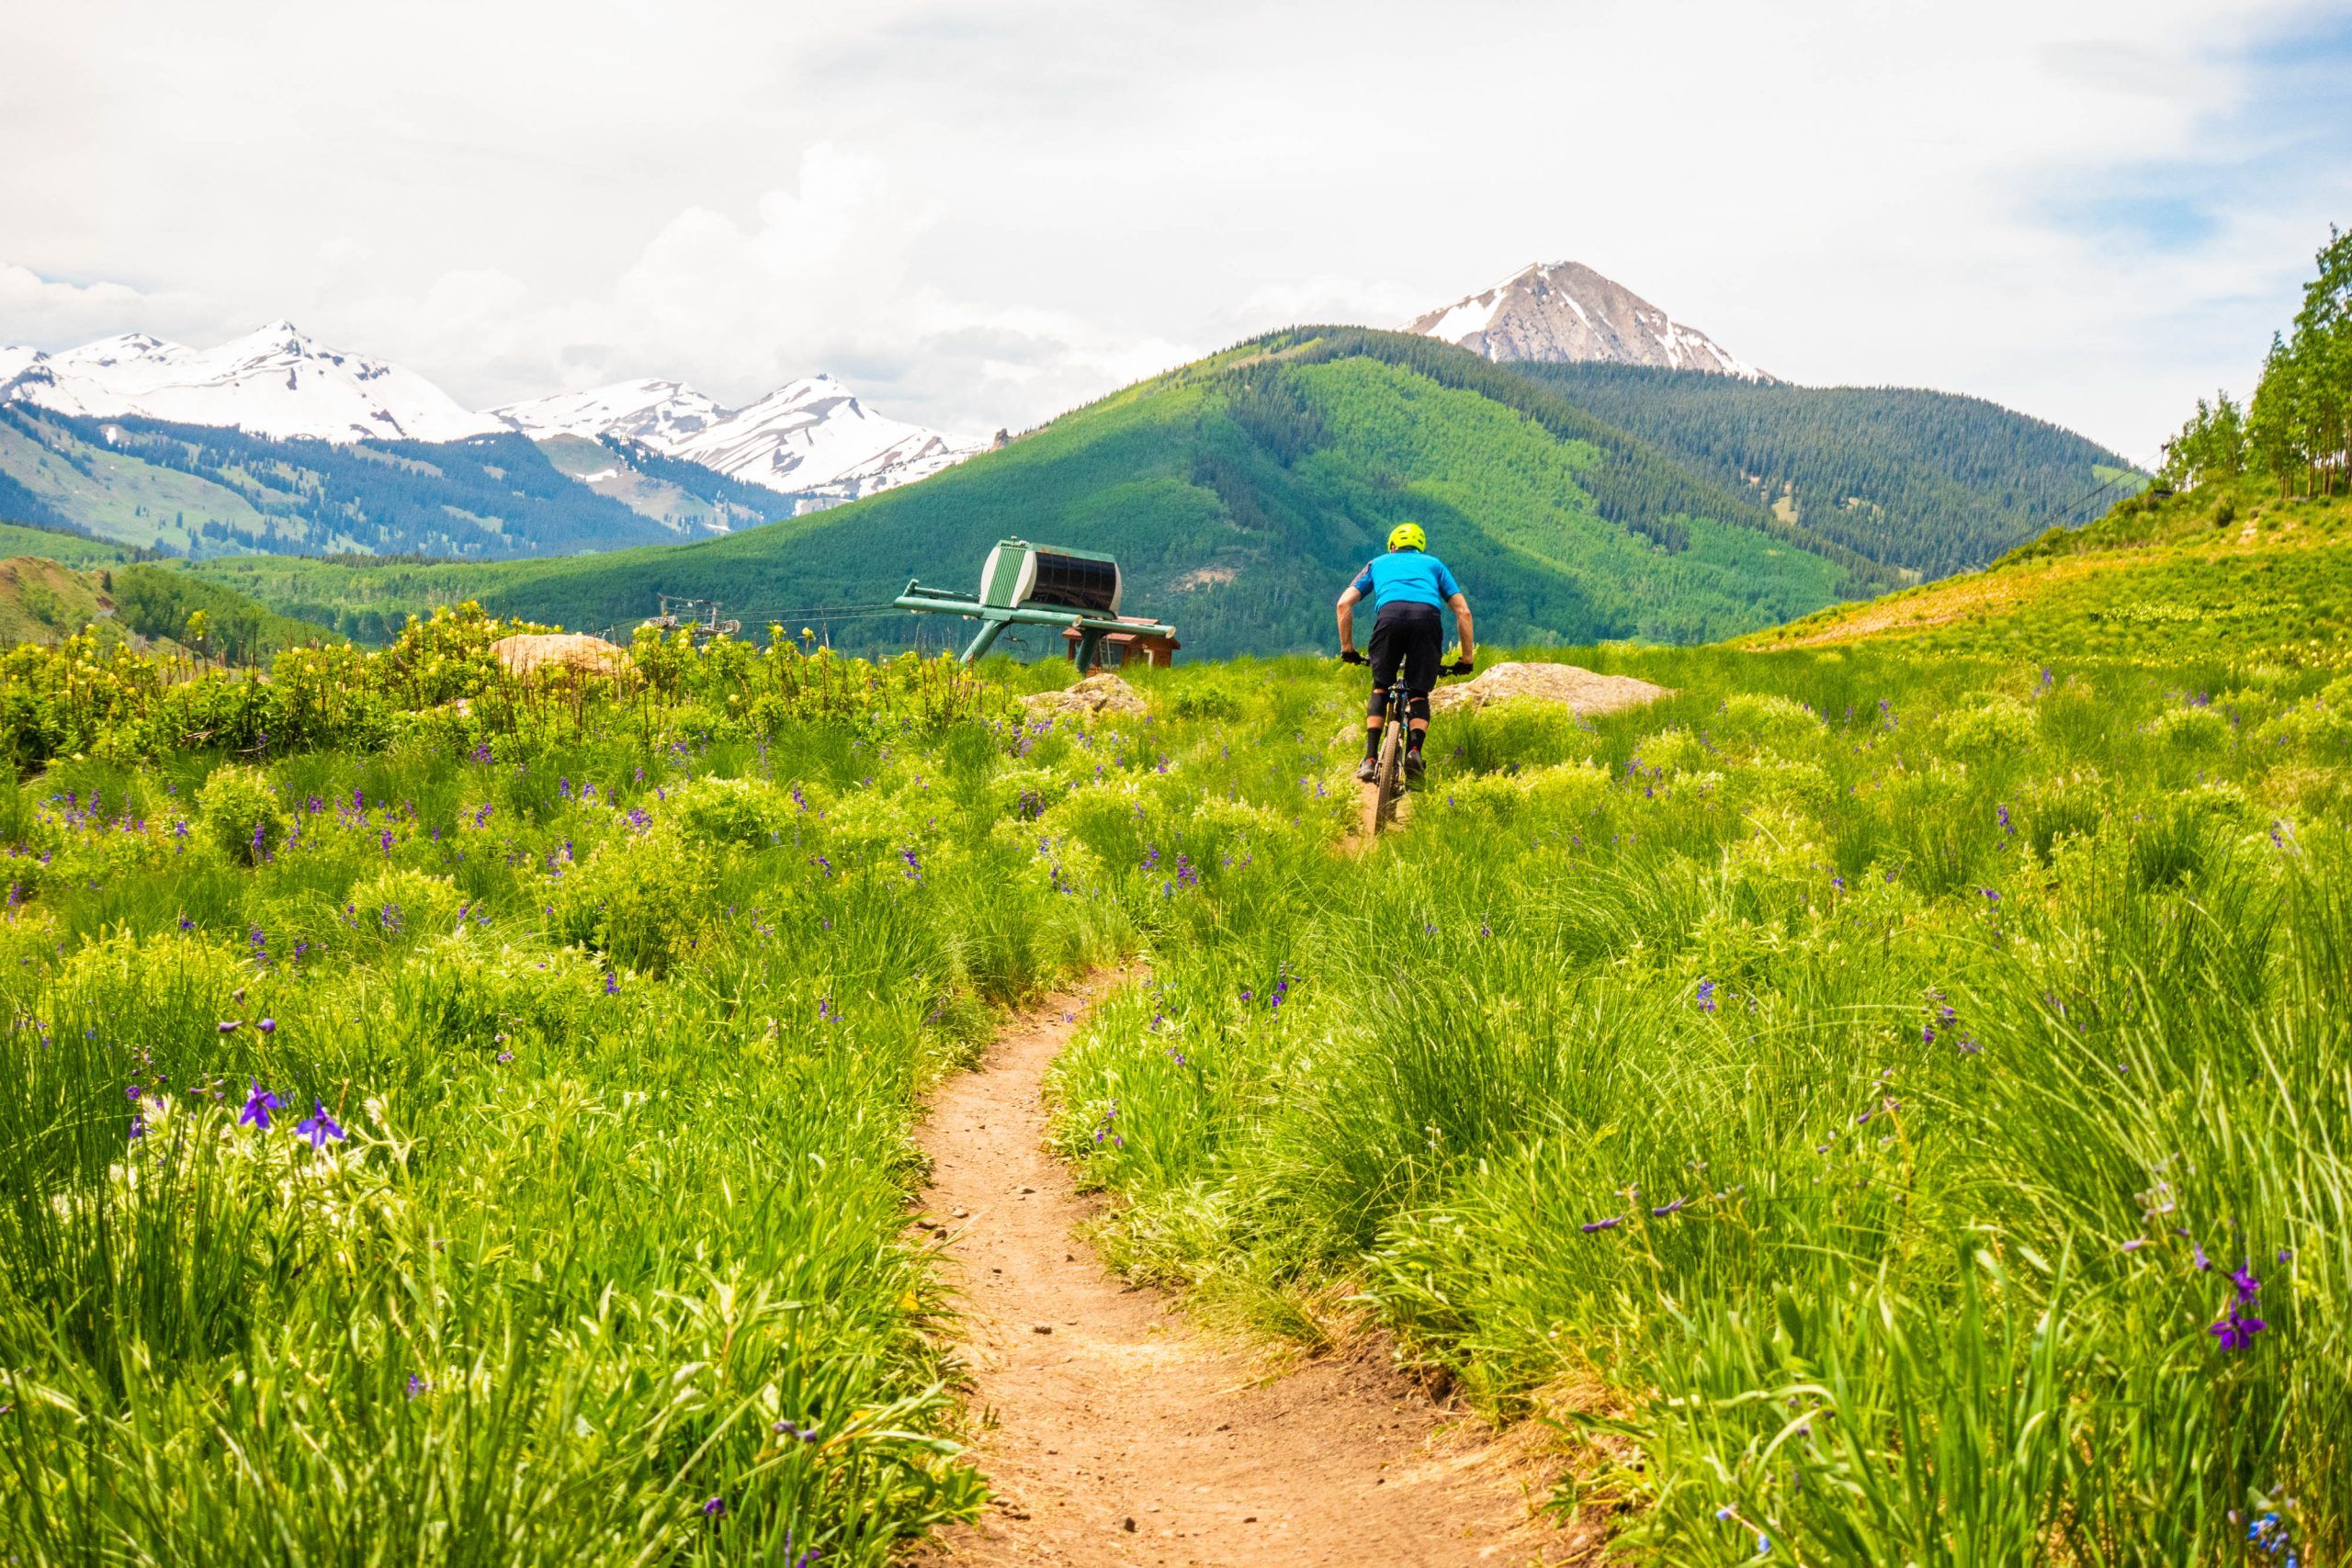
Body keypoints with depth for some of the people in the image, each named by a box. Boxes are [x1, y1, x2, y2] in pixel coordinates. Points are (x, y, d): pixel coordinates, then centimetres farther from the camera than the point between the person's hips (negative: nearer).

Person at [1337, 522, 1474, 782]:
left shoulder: (1378, 563, 35)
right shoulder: (1434, 564, 35)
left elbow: (1344, 604, 22)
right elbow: (1463, 612, 26)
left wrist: (1347, 649, 28)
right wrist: (1466, 659, 30)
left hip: (1390, 615, 0)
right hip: (1427, 617, 0)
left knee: (1380, 689, 17)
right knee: (1419, 693, 12)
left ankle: (1371, 758, 3)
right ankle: (1415, 749, -13)